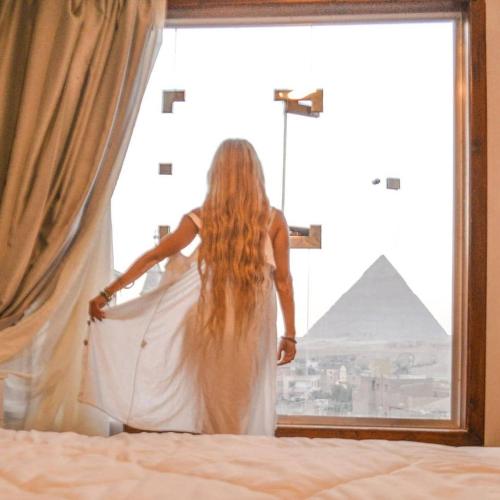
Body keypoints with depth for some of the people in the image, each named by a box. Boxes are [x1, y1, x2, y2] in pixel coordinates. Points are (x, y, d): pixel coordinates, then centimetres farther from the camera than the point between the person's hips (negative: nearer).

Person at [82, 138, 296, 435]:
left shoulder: (201, 218, -2)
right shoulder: (274, 220, -3)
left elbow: (153, 257, -1)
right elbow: (283, 281, -3)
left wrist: (107, 294, 3)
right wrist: (290, 334, 4)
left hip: (211, 322, 1)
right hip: (255, 328, 0)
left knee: (214, 405, 16)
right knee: (250, 407, 12)